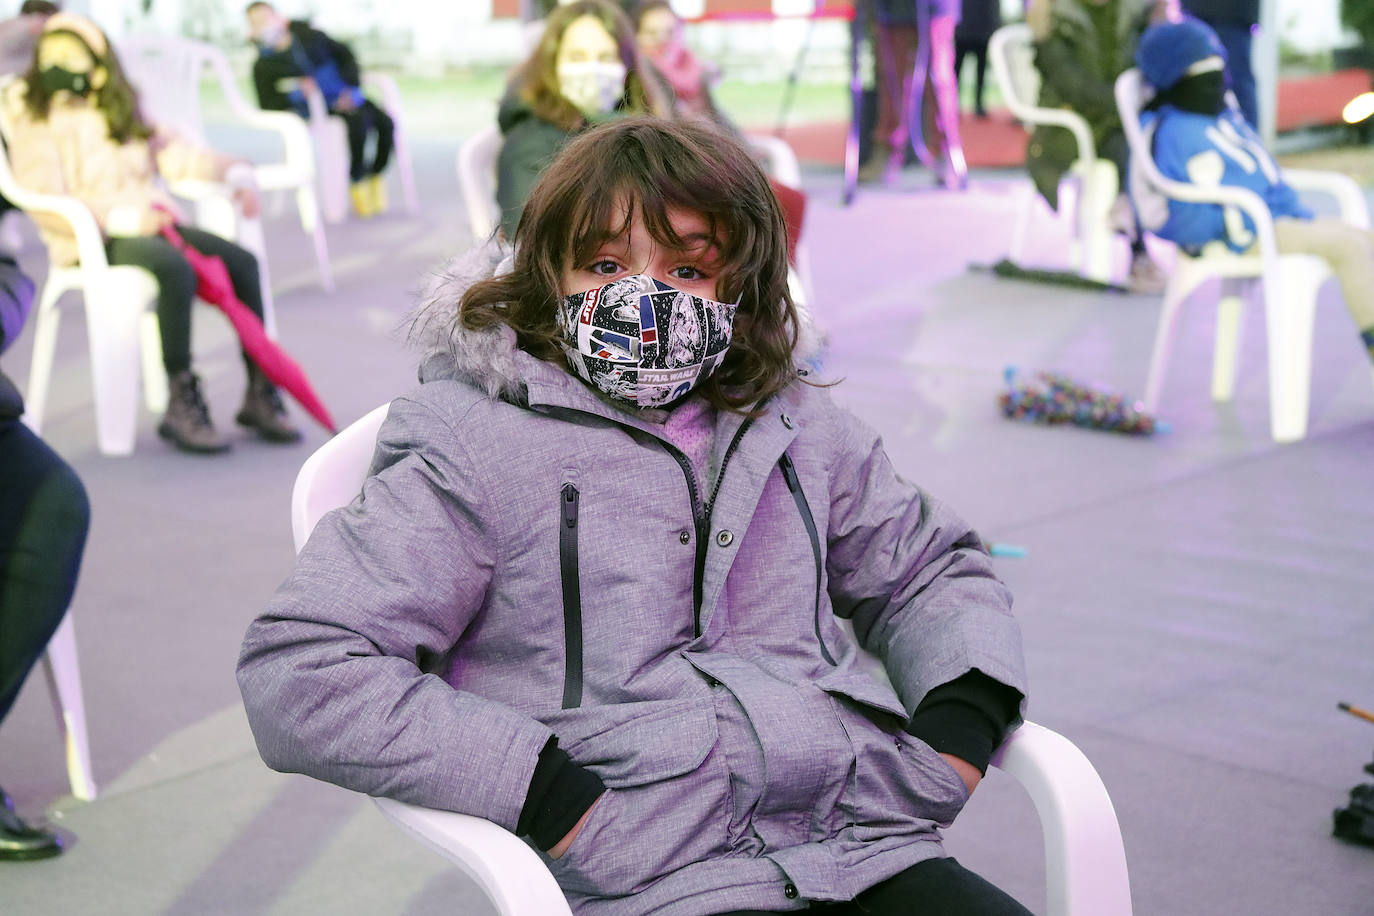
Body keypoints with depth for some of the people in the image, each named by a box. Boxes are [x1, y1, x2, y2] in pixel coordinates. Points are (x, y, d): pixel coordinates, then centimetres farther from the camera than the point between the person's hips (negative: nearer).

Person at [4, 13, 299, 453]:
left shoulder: (120, 114, 21)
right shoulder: (36, 123, -1)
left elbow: (174, 152, 20)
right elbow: (44, 203, -13)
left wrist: (233, 172, 3)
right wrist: (120, 218, -25)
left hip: (152, 223, 7)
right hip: (91, 240, -6)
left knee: (241, 261, -17)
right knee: (176, 268, -36)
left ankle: (259, 392, -14)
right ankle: (181, 404, -31)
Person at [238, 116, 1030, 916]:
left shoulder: (795, 427, 17)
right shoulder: (478, 451, -1)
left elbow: (934, 567, 30)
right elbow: (296, 673, -9)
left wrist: (958, 723, 7)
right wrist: (556, 802, -15)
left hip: (872, 849, 4)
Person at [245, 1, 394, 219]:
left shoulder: (308, 35, 4)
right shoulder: (263, 66, -3)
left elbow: (344, 53, 12)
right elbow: (268, 108, -5)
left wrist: (351, 87, -2)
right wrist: (296, 92, -21)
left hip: (346, 97, 4)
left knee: (386, 123, -21)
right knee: (359, 121, -33)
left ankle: (375, 175, 0)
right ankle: (357, 183, -16)